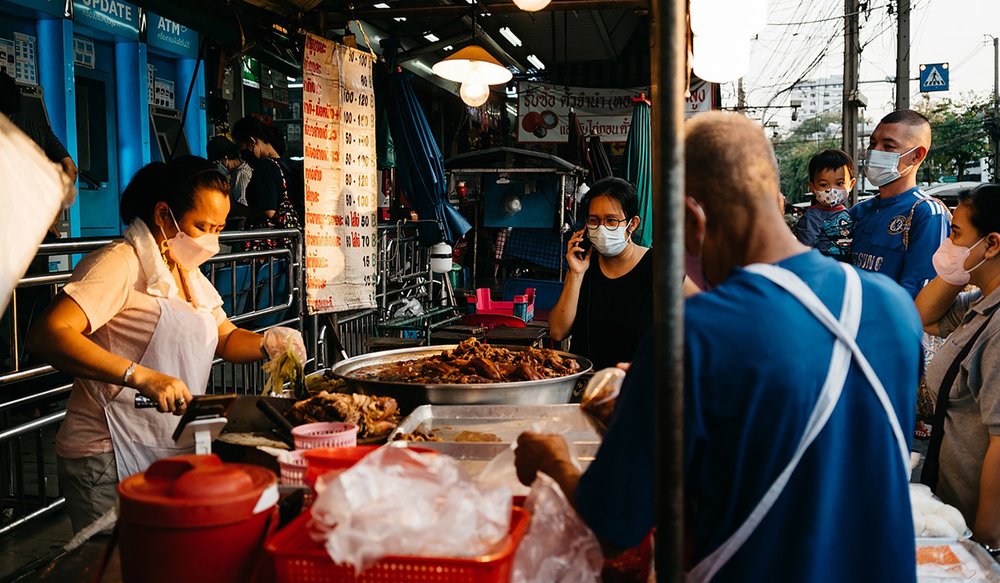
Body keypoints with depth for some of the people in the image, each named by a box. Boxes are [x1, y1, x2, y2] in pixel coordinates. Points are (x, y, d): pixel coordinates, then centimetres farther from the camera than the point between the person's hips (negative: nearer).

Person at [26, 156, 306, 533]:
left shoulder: (190, 274, 13)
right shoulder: (120, 264, -15)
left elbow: (226, 339, 20)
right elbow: (47, 335, -26)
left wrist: (269, 343, -2)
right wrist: (143, 377, -35)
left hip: (170, 453, 8)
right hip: (111, 460, -8)